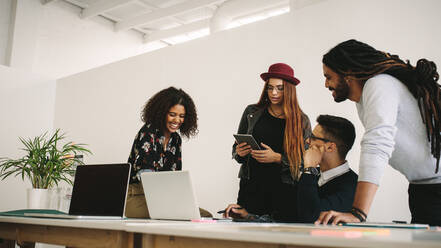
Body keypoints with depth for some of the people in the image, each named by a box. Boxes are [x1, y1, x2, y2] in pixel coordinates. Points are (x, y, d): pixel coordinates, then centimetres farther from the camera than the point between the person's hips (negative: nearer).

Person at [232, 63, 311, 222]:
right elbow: (236, 147, 17)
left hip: (285, 191, -1)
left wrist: (277, 158, -13)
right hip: (251, 187, 2)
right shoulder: (252, 113, 9)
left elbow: (304, 161, 1)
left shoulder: (301, 121, 3)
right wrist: (239, 153, -6)